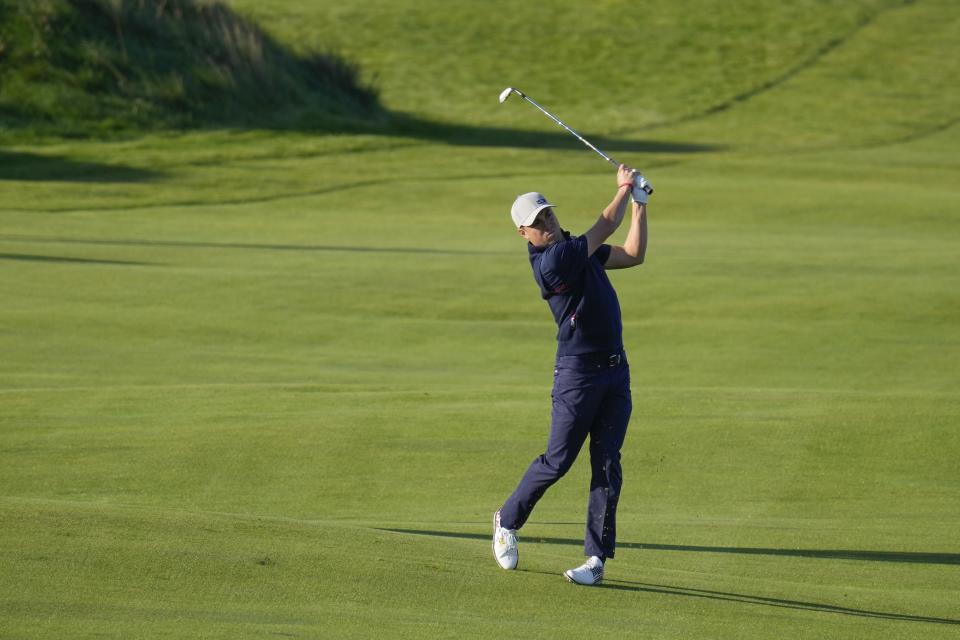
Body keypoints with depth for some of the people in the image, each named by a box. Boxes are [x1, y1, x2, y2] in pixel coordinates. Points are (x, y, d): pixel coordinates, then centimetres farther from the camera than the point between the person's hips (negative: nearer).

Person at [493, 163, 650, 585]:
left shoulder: (577, 249, 13)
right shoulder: (549, 262, -16)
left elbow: (633, 255, 17)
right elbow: (604, 229, -14)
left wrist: (640, 205, 10)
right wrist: (623, 190, -1)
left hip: (616, 370, 7)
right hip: (578, 373, -7)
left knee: (607, 464, 1)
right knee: (558, 460, 0)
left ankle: (597, 558, 2)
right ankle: (508, 521, 24)